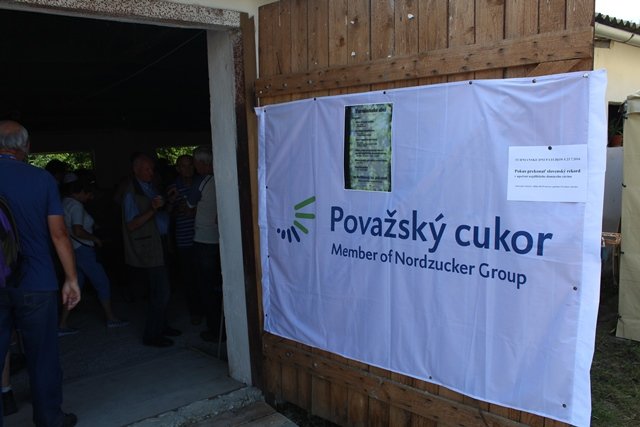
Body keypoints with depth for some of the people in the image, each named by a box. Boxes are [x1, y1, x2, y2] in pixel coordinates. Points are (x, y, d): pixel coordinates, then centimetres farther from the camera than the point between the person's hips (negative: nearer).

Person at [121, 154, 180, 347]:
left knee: (159, 289, 17)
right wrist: (153, 209, -27)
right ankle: (151, 335, 4)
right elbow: (131, 224, -19)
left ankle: (161, 326, 31)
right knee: (161, 292, -8)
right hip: (149, 247, -9)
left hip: (159, 243, 9)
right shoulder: (132, 193, -12)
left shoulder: (150, 186, 13)